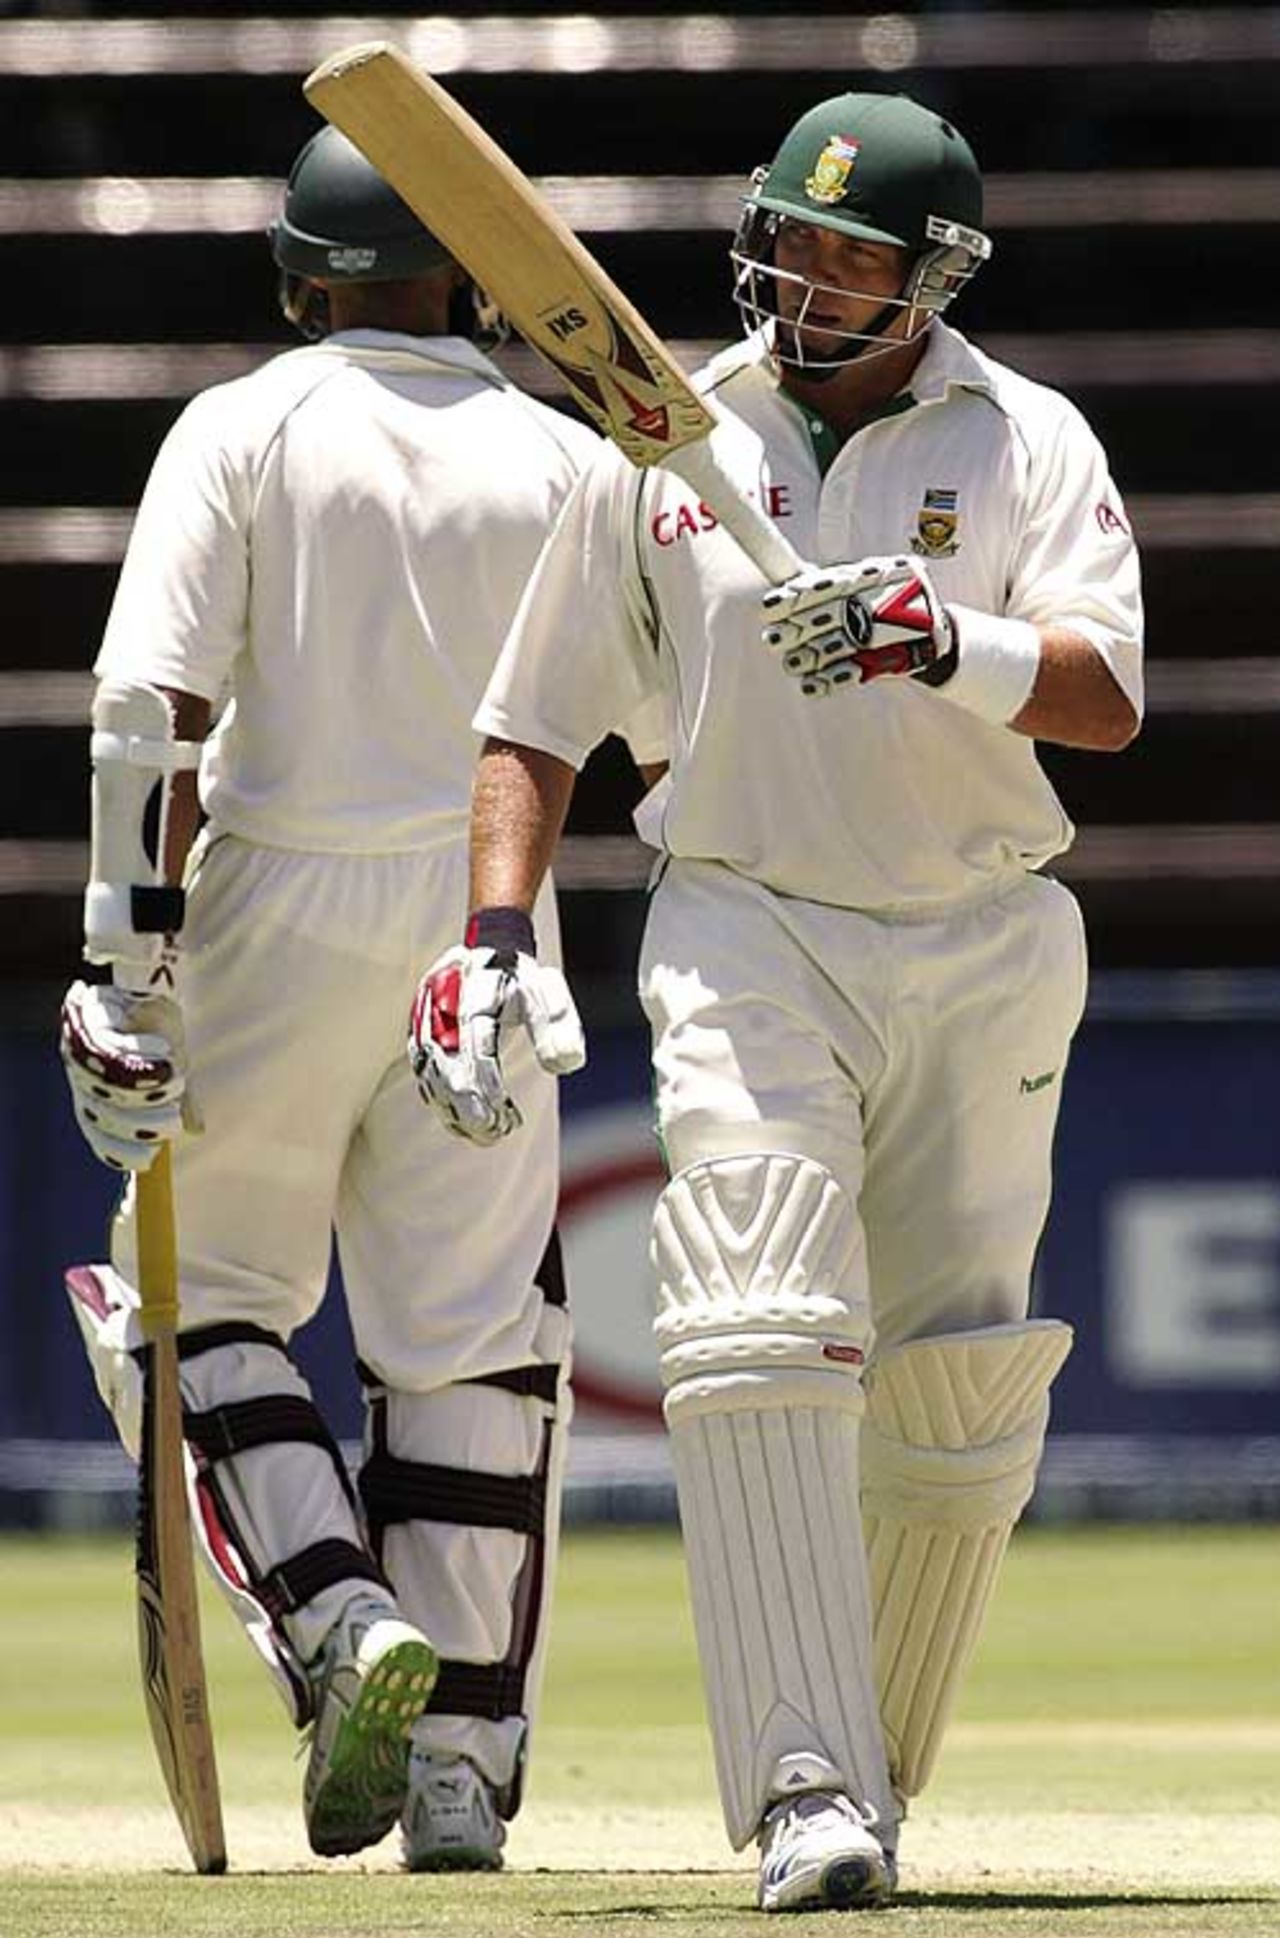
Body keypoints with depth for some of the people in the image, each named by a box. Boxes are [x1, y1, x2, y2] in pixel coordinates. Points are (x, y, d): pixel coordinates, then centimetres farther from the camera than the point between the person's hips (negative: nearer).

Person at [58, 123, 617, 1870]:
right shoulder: (564, 463, 4)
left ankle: (339, 1623, -11)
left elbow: (152, 703, -13)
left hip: (278, 923, -2)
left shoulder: (244, 431, -3)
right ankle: (464, 1758, 5)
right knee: (475, 1342, 8)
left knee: (203, 1298, 11)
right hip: (488, 925, 2)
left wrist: (135, 960, -14)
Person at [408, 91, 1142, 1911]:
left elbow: (1109, 699, -12)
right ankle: (808, 1798, -26)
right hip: (749, 936, -1)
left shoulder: (1025, 443, 1)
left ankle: (874, 1776, 22)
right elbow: (540, 716, 10)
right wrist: (496, 937, -3)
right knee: (762, 1340, -20)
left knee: (959, 1402, 2)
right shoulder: (664, 445, 5)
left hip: (984, 946, 1)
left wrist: (947, 642, -30)